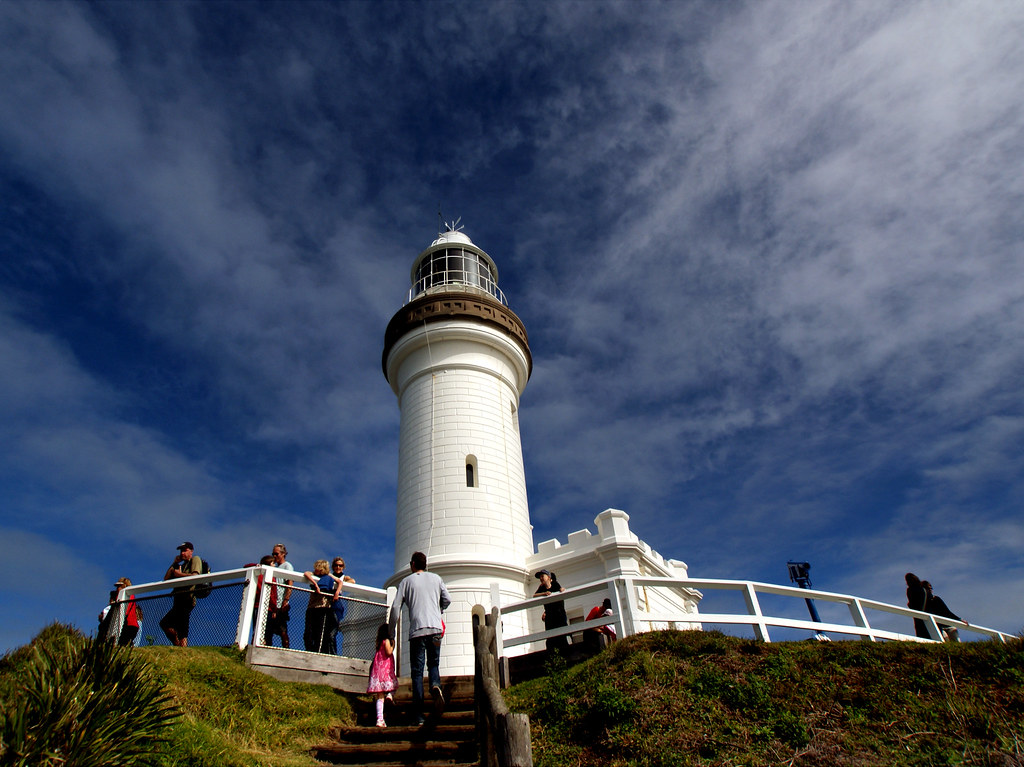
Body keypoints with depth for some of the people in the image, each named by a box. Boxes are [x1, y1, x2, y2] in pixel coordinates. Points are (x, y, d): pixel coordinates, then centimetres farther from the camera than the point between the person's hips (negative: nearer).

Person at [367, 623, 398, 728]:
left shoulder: (379, 642, 17)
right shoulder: (386, 641, -3)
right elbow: (388, 652, -15)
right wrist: (393, 646, 2)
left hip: (377, 668, 6)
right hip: (385, 669, -6)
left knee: (380, 696, 1)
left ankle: (380, 719, -5)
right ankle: (390, 694, -14)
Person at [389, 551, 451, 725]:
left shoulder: (406, 581, 8)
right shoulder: (435, 578, 13)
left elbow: (395, 608, 3)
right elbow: (447, 599, 10)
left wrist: (391, 634, 10)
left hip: (416, 630, -2)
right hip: (435, 628, 2)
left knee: (417, 672, 2)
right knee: (434, 664, 16)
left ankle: (419, 716, -4)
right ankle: (435, 684, -18)